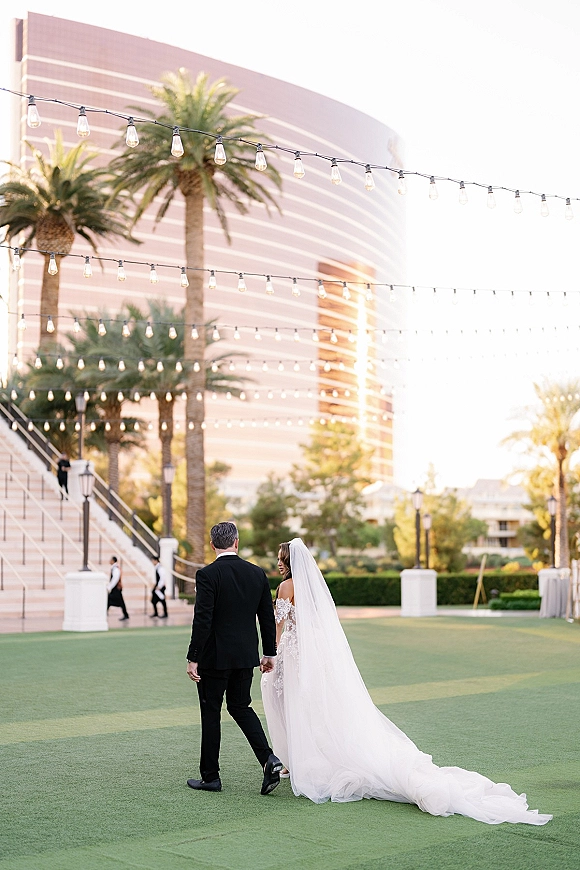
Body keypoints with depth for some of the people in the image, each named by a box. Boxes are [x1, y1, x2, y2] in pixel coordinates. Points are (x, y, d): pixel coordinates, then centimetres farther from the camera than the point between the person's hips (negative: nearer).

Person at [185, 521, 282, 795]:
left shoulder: (207, 575, -14)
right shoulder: (257, 573, 2)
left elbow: (202, 620, -17)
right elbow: (268, 618, 7)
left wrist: (193, 658, -12)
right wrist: (269, 653, 17)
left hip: (215, 657, -5)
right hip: (246, 656, 5)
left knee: (211, 713, 7)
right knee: (240, 707, 18)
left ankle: (210, 776, 14)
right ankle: (268, 758, 0)